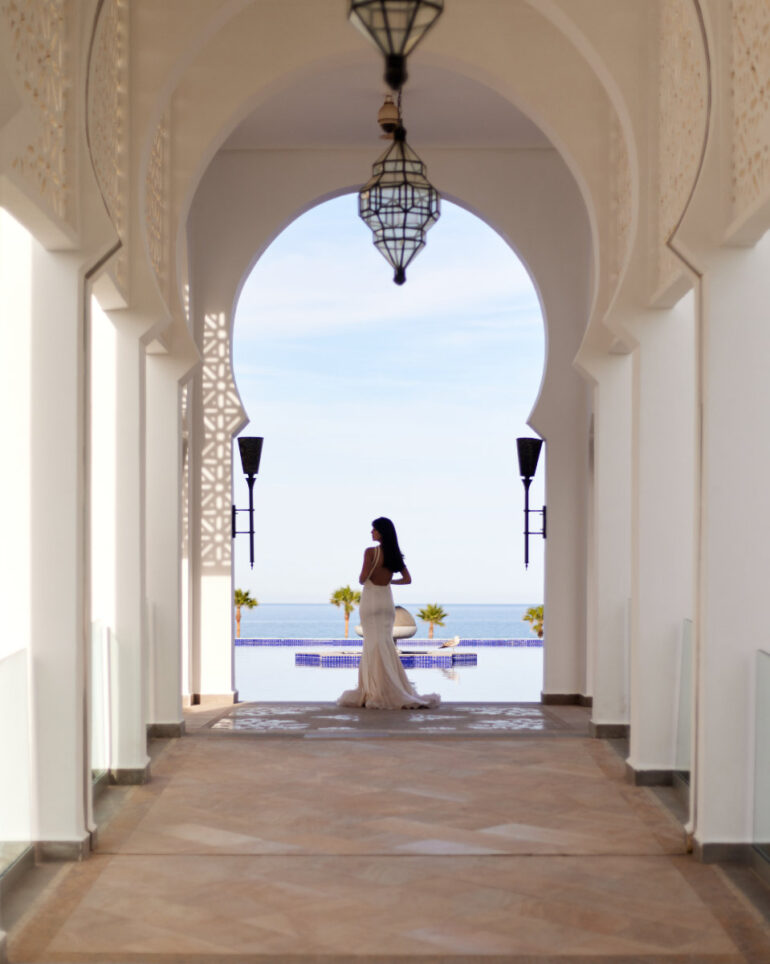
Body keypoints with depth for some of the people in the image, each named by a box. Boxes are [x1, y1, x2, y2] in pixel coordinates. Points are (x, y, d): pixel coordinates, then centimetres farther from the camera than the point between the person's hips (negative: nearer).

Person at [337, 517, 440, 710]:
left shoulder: (371, 552, -14)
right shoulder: (395, 555, 4)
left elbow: (363, 578, -17)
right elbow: (407, 579, 7)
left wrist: (361, 580, 5)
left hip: (370, 598, -6)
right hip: (386, 598, 6)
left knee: (374, 644, -3)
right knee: (384, 642, 12)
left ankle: (383, 692, -5)